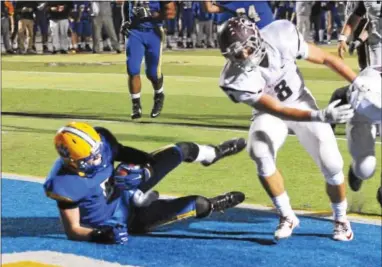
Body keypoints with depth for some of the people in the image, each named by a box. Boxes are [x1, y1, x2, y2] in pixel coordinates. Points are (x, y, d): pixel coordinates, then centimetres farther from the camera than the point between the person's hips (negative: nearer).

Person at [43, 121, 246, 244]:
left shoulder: (100, 141, -25)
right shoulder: (66, 184, -39)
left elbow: (122, 153, -2)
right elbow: (72, 230, -29)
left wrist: (135, 168, -23)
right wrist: (100, 235, -46)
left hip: (125, 190, 5)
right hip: (122, 219, -5)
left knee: (182, 150, 5)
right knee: (197, 204, -7)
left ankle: (214, 153, 44)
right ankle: (211, 206, 34)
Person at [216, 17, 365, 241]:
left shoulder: (281, 37, -28)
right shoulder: (236, 79, -31)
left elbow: (325, 58, -14)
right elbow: (278, 111, -33)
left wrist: (361, 83, -15)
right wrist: (319, 117, -44)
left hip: (301, 101, 1)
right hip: (270, 113, -1)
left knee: (331, 164, -8)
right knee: (260, 153, -30)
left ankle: (341, 219, 21)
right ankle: (287, 216, -10)